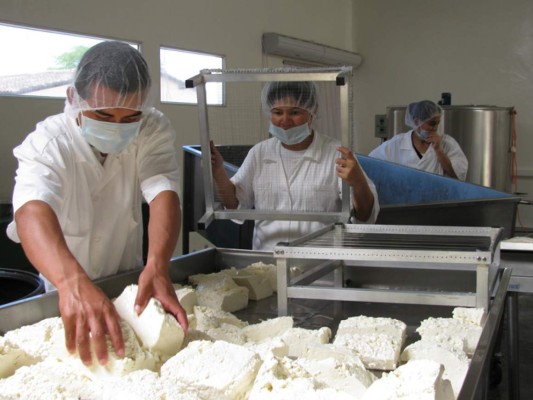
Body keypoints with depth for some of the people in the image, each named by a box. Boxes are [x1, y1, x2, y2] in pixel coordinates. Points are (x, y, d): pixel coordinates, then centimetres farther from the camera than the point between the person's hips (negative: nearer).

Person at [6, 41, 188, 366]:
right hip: (61, 292, -2)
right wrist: (73, 282, -62)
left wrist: (157, 266, -49)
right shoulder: (47, 143, -24)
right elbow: (33, 212, -42)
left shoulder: (153, 130, -14)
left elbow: (163, 193, -29)